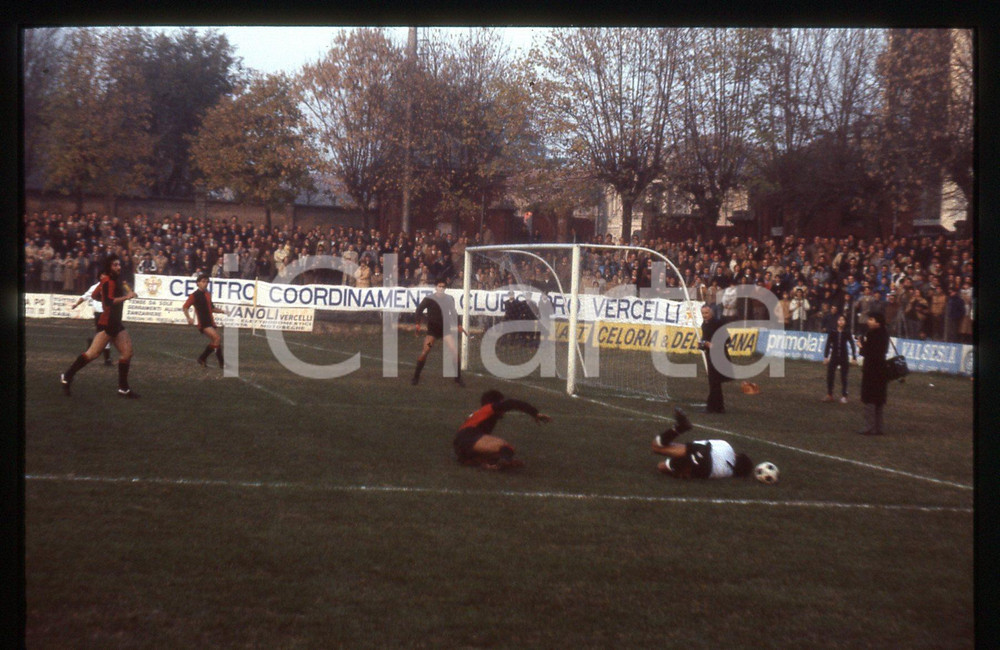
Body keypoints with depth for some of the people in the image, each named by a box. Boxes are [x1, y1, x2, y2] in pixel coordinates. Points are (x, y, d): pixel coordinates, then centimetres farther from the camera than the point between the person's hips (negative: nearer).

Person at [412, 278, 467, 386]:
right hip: (432, 329, -3)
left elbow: (453, 313, 19)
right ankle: (416, 377, 1)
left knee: (455, 352, -7)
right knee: (425, 352, -13)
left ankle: (458, 378, 5)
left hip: (446, 329, 3)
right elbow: (419, 310, 0)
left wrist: (458, 326, 16)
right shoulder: (429, 299, -6)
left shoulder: (450, 299, 5)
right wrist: (417, 324, -9)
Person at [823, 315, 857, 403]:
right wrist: (826, 357, -3)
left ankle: (844, 396, 9)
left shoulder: (847, 333, -3)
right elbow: (828, 344, 1)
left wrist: (854, 358, -5)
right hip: (834, 357, 1)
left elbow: (852, 345, -1)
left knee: (843, 377, 2)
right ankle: (829, 395, 12)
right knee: (829, 376, 1)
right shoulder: (832, 332, -2)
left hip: (844, 358, -1)